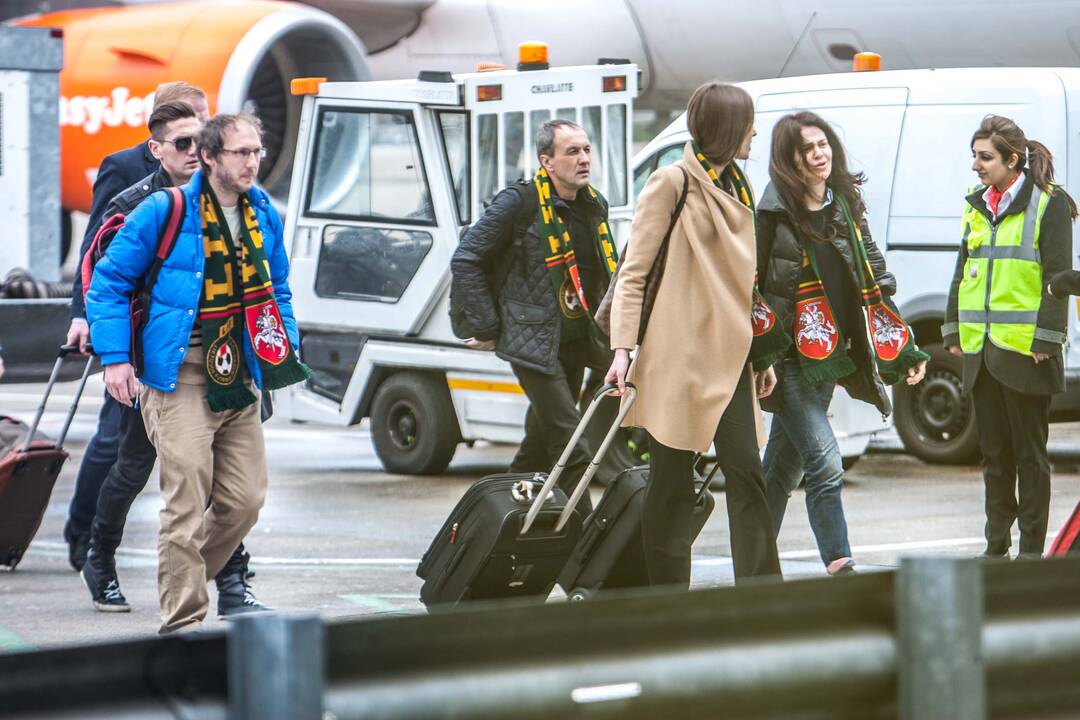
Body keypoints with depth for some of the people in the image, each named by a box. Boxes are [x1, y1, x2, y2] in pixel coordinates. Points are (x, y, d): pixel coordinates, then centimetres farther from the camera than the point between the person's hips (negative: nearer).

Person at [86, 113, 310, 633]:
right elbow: (109, 281, -3)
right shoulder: (165, 212, -8)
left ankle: (185, 580, 27)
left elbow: (277, 290, 25)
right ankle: (182, 622, -8)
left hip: (239, 379, 6)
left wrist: (287, 348, 13)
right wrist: (115, 358, -9)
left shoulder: (263, 214, 10)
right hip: (180, 379, -6)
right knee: (187, 502, -12)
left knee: (245, 498, 4)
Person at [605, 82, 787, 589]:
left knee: (746, 472, -2)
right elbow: (633, 272, -7)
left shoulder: (735, 187, 17)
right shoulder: (672, 183, -6)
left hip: (727, 356, 7)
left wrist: (763, 355, 18)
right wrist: (622, 348, -16)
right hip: (678, 354, -7)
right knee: (672, 483, 0)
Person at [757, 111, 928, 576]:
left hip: (829, 358, 6)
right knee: (826, 464, -15)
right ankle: (839, 568, -14)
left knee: (784, 468, 13)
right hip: (788, 359, -6)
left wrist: (904, 351, 11)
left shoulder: (847, 207, 10)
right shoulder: (773, 214, -8)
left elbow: (875, 281, 15)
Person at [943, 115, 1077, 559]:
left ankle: (1031, 550, 5)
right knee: (994, 453, 11)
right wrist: (954, 332, 14)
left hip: (1024, 350, -6)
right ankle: (996, 546, 17)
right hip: (980, 348, 6)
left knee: (1029, 454, 0)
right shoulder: (977, 206, 14)